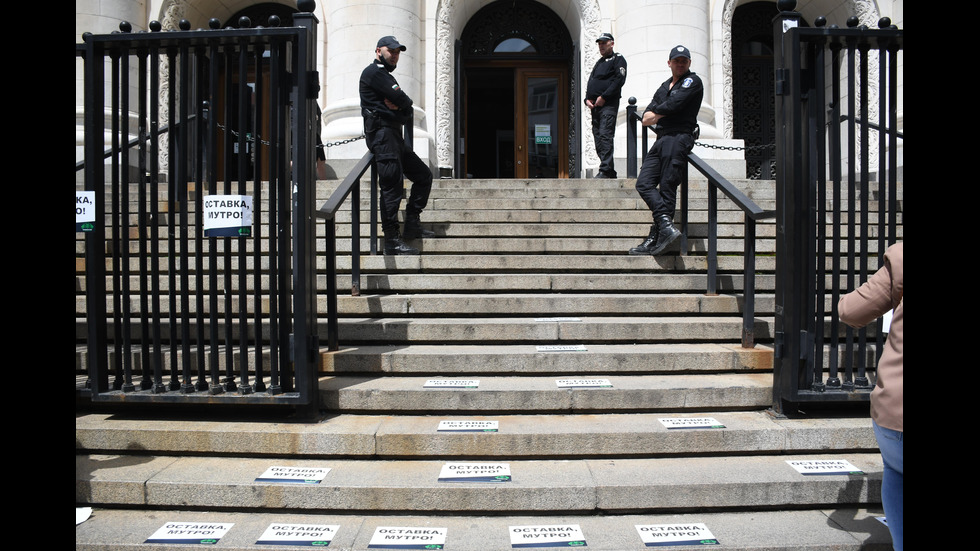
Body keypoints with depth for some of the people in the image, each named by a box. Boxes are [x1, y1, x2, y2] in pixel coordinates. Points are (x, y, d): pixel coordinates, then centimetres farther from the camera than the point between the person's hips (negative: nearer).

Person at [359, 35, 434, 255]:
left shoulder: (387, 77, 27)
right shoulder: (374, 72, -4)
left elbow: (408, 111, 15)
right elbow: (403, 100, -16)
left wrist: (398, 105, -5)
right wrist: (402, 102, 6)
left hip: (395, 137, 10)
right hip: (382, 132, -10)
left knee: (423, 175, 12)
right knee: (391, 186, -14)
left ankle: (412, 225, 13)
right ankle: (391, 241, -13)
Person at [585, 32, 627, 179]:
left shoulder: (618, 59, 4)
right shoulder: (598, 63, 27)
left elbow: (619, 80, -10)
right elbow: (590, 83, 24)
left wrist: (603, 97, -15)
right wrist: (587, 99, 5)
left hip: (609, 105, -8)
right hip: (595, 106, 8)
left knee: (605, 136, -18)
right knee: (598, 140, 4)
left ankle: (605, 170, -23)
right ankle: (611, 172, 8)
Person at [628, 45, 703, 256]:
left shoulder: (692, 81, 2)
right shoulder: (665, 86, 25)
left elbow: (674, 104, -14)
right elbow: (646, 118, 17)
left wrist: (655, 113, 4)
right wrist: (662, 114, -4)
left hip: (679, 137, -8)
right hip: (661, 139, 8)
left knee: (667, 187, -11)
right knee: (644, 183, -5)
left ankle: (656, 237, -10)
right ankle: (666, 225, -14)